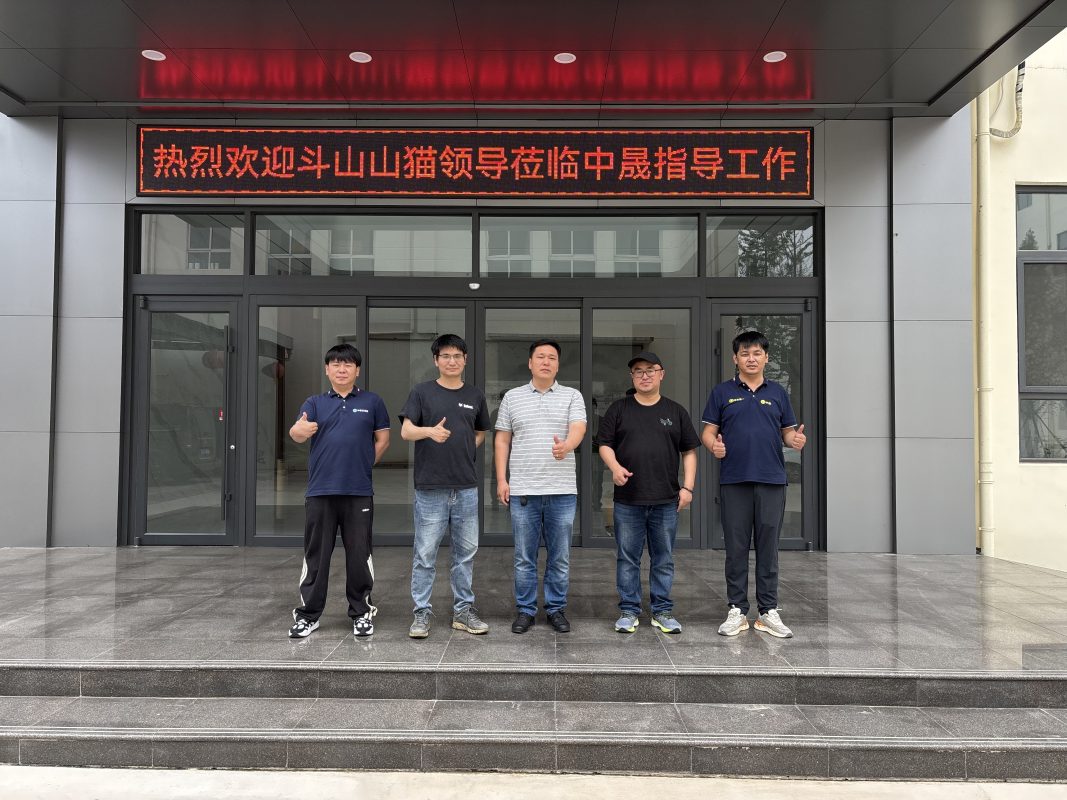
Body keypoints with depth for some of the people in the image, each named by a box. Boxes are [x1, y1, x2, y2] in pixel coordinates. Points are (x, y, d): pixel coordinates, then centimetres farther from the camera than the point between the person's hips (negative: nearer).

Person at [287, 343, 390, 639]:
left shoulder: (372, 402, 7)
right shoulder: (314, 403, 8)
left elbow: (382, 439, 9)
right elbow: (299, 435, -8)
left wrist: (363, 465, 1)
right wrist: (297, 430, -31)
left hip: (359, 492, -1)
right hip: (320, 491, 1)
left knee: (359, 554, 6)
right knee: (315, 555, 7)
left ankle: (361, 613, 19)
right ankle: (308, 614, 18)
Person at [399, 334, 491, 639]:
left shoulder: (475, 395, 9)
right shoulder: (422, 392, -1)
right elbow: (406, 431, -10)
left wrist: (463, 452, 5)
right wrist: (430, 431, -29)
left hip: (467, 487, 3)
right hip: (430, 487, -3)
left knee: (466, 553, 10)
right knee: (425, 554, 2)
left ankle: (463, 610, 22)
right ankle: (422, 612, 14)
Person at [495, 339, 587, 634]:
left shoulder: (572, 396, 4)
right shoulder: (512, 397, 8)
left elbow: (578, 430, -11)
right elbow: (502, 441, 9)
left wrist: (565, 446, -34)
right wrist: (501, 480, 1)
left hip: (562, 491, 0)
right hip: (522, 490, 1)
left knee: (560, 556, 8)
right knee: (524, 557, 7)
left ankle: (556, 609, 21)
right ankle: (525, 610, 20)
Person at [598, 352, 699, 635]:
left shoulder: (676, 411, 9)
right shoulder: (618, 409, 7)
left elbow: (689, 451, 10)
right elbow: (605, 444, 5)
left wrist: (688, 487, 1)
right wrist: (615, 467, -15)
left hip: (666, 500, 1)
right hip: (628, 499, -1)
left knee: (664, 559, 9)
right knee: (627, 558, 6)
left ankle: (662, 610, 20)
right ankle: (628, 610, 17)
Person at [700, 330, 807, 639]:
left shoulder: (777, 393, 11)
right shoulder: (722, 392, 5)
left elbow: (788, 431, 12)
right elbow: (708, 431, 4)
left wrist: (795, 439, -11)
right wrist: (714, 445, -18)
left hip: (771, 480, 1)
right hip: (734, 480, -1)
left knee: (768, 547, 6)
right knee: (736, 548, 4)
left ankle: (768, 611, 15)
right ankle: (737, 610, 14)